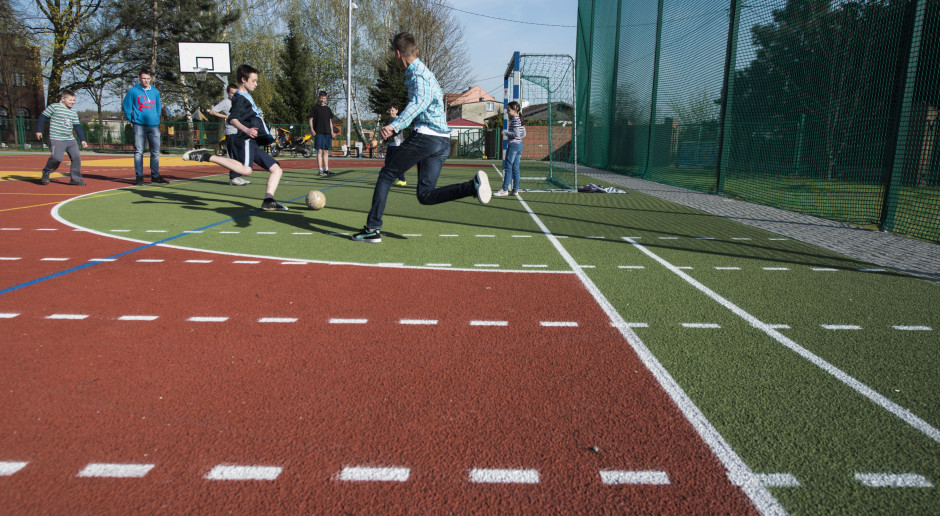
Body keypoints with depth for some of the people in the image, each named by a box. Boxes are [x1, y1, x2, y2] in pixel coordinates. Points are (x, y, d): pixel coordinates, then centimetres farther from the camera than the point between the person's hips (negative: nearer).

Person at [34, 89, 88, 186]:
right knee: (57, 157, -17)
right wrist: (38, 130, -1)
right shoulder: (54, 107, -2)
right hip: (57, 139, -6)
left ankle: (75, 178, 4)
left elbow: (77, 127, 17)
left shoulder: (73, 112, 14)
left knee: (76, 157, -4)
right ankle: (46, 173, 10)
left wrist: (82, 140, 12)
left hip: (70, 139, 6)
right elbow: (42, 117, 2)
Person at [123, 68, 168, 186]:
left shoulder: (155, 91, 12)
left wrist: (156, 119, 12)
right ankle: (139, 177, 2)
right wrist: (132, 119, 3)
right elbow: (126, 107, 5)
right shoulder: (133, 91, 1)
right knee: (138, 152, -2)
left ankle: (155, 176, 14)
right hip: (139, 126, -3)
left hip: (154, 126, 3)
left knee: (155, 152, 5)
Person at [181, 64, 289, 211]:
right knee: (245, 170, -32)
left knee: (277, 169, 6)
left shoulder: (247, 96, 23)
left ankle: (268, 201, -4)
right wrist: (246, 130, -35)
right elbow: (233, 119, -20)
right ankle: (206, 156, -24)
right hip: (246, 140, -10)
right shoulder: (239, 98, -6)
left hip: (254, 143, 10)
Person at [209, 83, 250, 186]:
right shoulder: (225, 102, -4)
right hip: (231, 132, -7)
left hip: (240, 132, 7)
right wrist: (226, 116, -12)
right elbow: (212, 111, -7)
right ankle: (233, 178, -7)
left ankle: (238, 176, 15)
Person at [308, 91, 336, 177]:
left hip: (327, 133, 5)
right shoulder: (315, 108, 2)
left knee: (326, 151, 7)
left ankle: (326, 170, 12)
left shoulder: (328, 109, 16)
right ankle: (320, 170, -7)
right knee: (319, 151, -7)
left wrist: (331, 131, 8)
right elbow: (310, 119, 0)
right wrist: (312, 129, -15)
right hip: (319, 133, -5)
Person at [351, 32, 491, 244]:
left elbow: (420, 101, -27)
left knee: (386, 175, 5)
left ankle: (373, 228, 4)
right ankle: (473, 186, -18)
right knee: (426, 195, 2)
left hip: (424, 136, -9)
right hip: (443, 141, 9)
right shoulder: (424, 72, 23)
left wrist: (395, 125, -39)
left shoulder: (418, 72, -6)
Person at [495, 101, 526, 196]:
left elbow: (516, 133, -20)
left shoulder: (514, 120, -12)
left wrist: (506, 132, -10)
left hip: (513, 145, -9)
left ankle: (505, 189, -4)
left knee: (508, 167, -5)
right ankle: (515, 190, 7)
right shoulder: (520, 119, 15)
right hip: (519, 145, 9)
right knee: (515, 168, 8)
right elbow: (524, 134, 19)